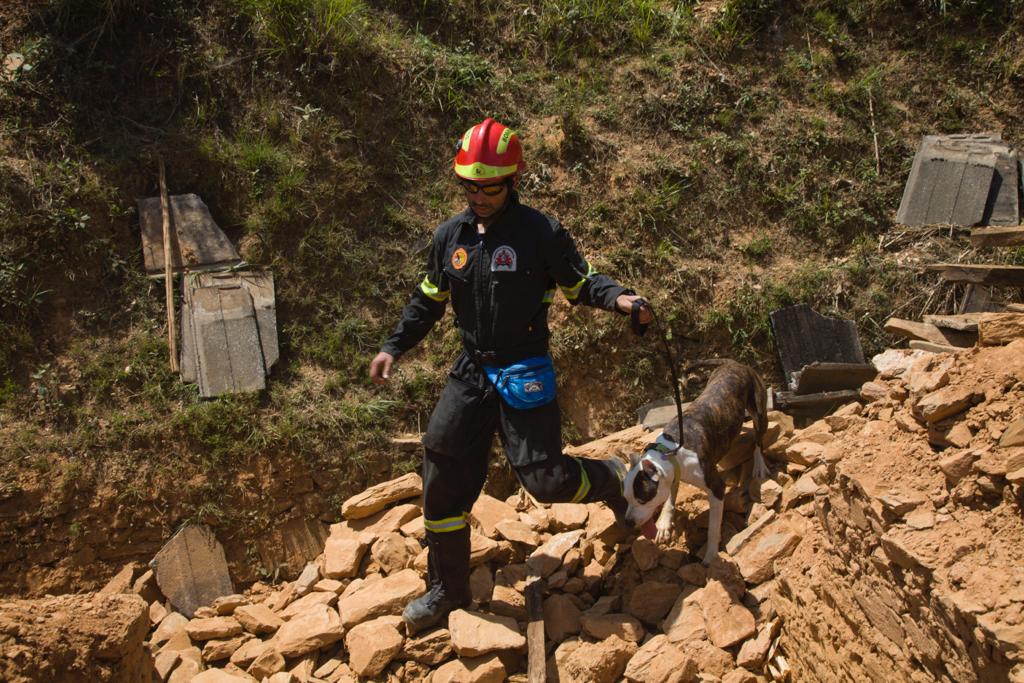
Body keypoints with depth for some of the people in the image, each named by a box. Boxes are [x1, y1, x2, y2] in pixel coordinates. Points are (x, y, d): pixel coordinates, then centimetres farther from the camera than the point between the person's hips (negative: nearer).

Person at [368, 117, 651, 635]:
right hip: (471, 372, 5)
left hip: (524, 374, -5)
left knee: (545, 480, -10)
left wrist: (618, 297, -23)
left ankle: (610, 479, 26)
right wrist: (394, 347, 12)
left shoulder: (540, 232, -9)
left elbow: (579, 282, -2)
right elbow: (429, 299, 17)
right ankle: (447, 589, 21)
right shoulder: (450, 235, 6)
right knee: (444, 476, 4)